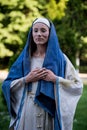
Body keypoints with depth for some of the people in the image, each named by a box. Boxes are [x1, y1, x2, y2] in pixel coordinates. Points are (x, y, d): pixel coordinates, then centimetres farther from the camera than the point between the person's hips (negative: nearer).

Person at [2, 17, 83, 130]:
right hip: (26, 113, 2)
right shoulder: (25, 57, 7)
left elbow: (78, 85, -1)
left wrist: (55, 79, -12)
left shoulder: (59, 58, 2)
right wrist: (26, 79, -9)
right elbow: (7, 85, 5)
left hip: (49, 112, -1)